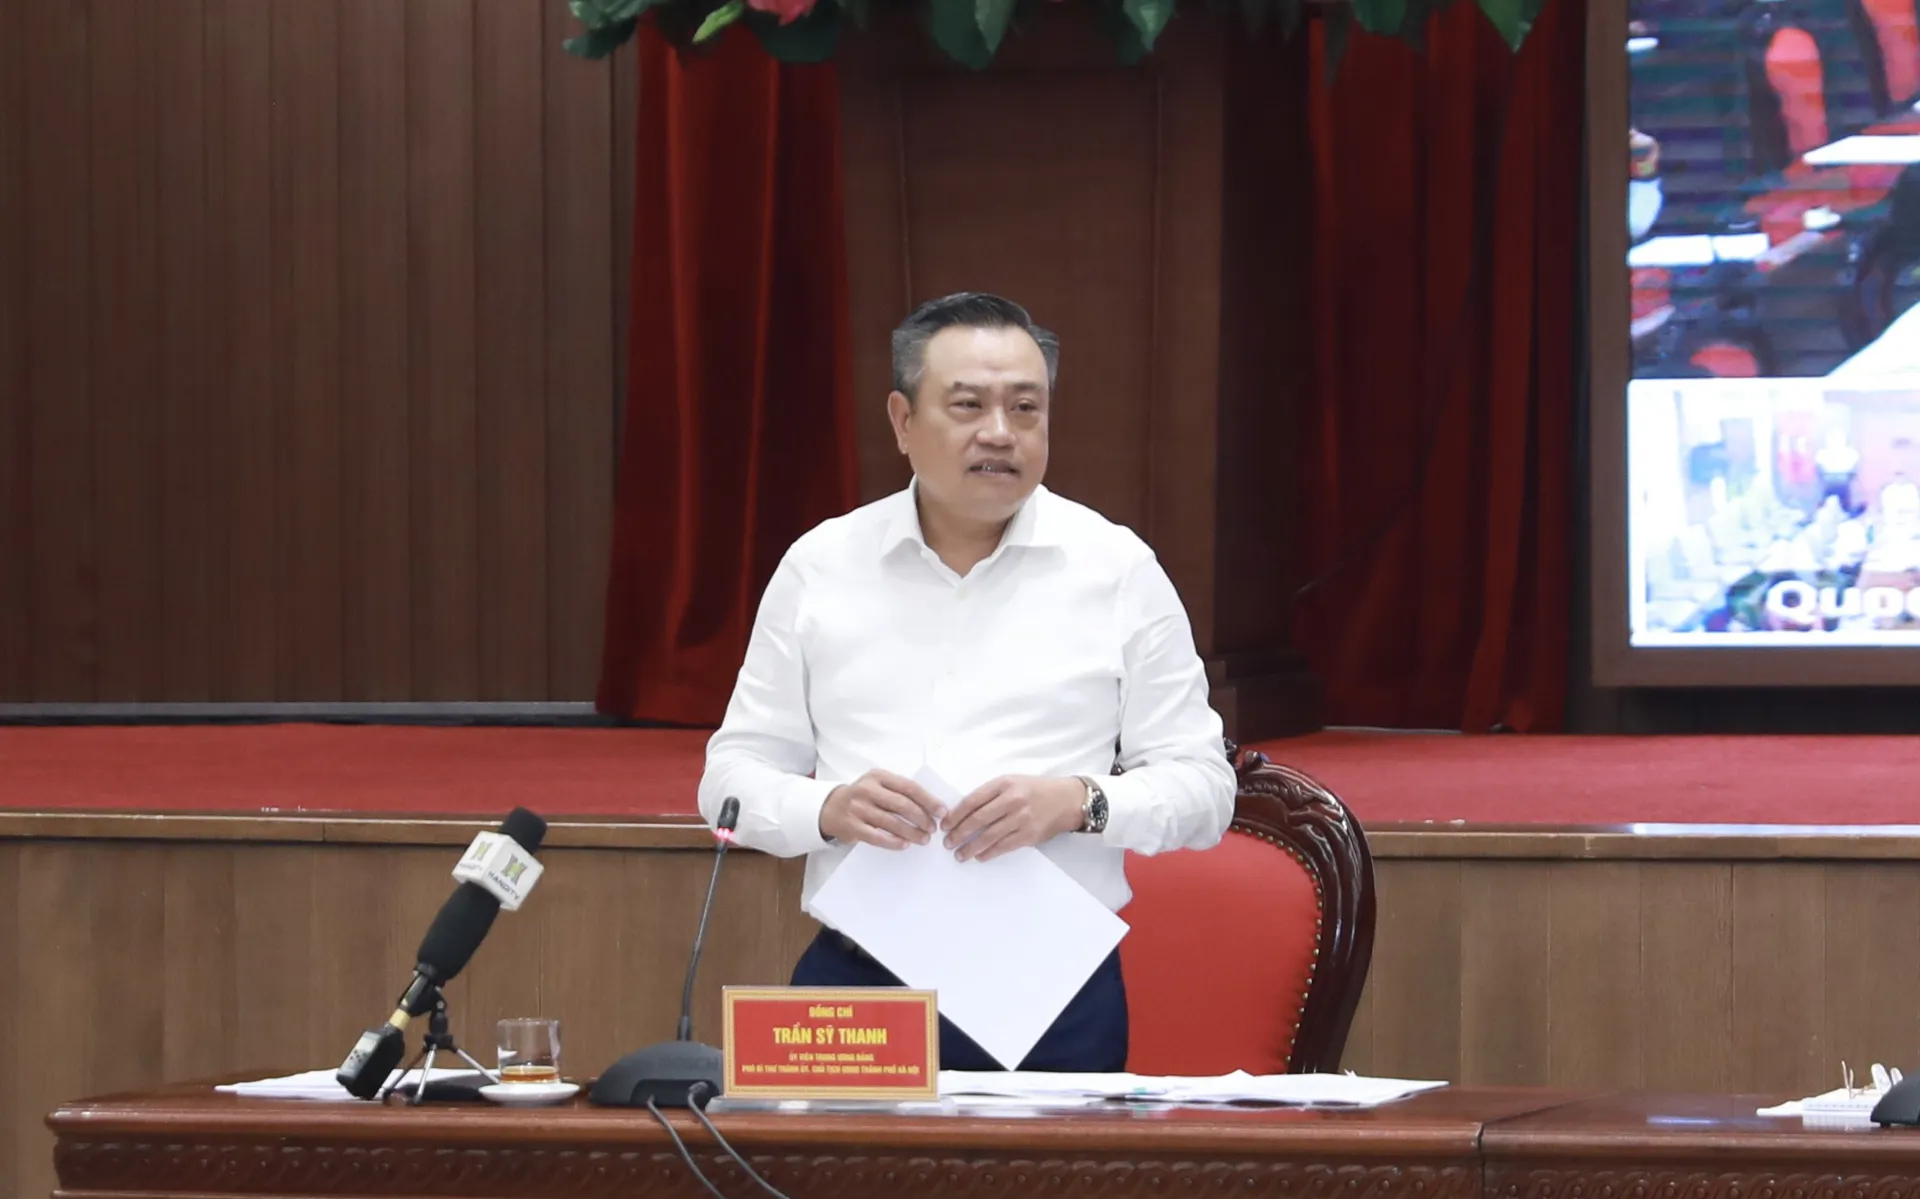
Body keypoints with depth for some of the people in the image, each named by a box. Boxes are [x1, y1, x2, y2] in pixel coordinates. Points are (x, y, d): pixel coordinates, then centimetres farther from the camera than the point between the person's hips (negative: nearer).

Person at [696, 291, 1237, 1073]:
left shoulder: (1117, 569, 6)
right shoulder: (819, 567, 9)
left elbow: (1201, 786, 6)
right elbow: (733, 774, 11)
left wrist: (1078, 802, -13)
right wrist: (827, 809, -10)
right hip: (855, 979, 1)